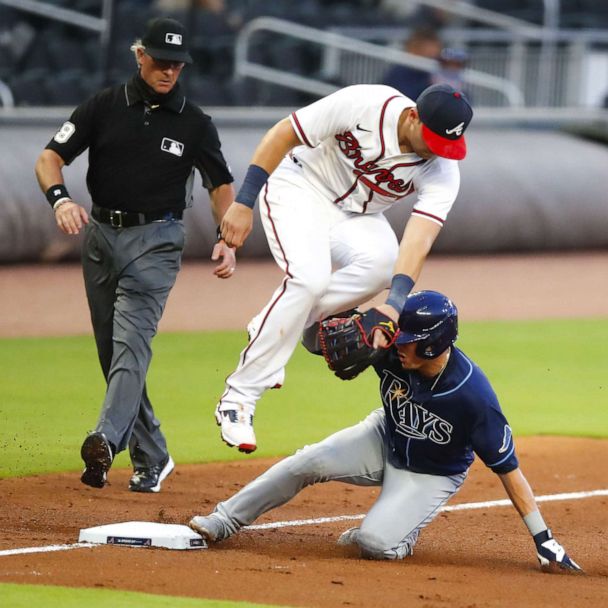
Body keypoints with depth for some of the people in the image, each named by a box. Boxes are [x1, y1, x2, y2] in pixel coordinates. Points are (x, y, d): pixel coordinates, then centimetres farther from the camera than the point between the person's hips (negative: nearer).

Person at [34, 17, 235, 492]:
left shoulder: (195, 124, 1)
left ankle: (107, 441, -39)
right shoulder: (105, 106, 3)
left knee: (131, 338, -22)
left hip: (156, 240, -3)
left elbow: (221, 184, 8)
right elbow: (50, 157, -1)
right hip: (101, 235, 3)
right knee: (112, 350, 7)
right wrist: (60, 199, -22)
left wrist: (227, 241, -9)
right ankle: (151, 458, 17)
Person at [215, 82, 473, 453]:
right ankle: (238, 399, -20)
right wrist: (244, 202, -21)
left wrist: (396, 302, -47)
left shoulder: (443, 173, -20)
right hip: (300, 187, -3)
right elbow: (283, 134, -19)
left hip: (358, 217, 4)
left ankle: (274, 327, -11)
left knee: (382, 261, -30)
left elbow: (419, 240, -31)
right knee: (310, 279, -29)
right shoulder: (363, 104, -28)